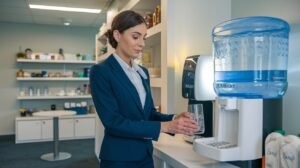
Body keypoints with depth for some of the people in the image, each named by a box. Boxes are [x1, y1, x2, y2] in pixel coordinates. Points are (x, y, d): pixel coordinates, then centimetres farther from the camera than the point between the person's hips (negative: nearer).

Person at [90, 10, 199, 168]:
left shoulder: (143, 72, 8)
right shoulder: (101, 71, -14)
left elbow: (148, 113, 10)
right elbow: (113, 121, -21)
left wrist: (174, 119, -10)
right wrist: (164, 126, -23)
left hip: (145, 155, 7)